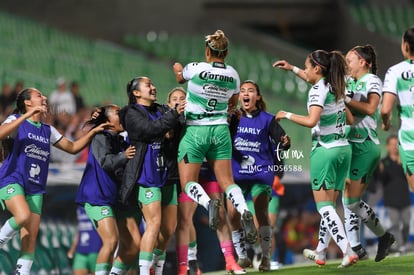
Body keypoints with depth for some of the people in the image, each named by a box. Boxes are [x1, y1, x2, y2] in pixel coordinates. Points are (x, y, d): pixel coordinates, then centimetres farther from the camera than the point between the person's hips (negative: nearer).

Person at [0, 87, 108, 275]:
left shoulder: (48, 131, 19)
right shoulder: (16, 120, 1)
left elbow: (72, 147, 26)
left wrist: (93, 132, 14)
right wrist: (28, 115, -25)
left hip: (35, 189, 6)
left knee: (30, 241, -3)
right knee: (23, 216, -34)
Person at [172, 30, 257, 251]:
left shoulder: (195, 69, -11)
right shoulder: (232, 74, 1)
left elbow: (179, 78, 13)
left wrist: (177, 68, 37)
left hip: (195, 131, -4)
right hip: (221, 130, 4)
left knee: (188, 182, 3)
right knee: (227, 181, 7)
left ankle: (208, 203, -27)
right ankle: (244, 210, -21)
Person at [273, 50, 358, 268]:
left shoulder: (318, 90, -12)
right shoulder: (336, 86, 12)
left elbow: (311, 120, -25)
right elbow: (315, 80, 35)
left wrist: (287, 115, -13)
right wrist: (292, 69, 39)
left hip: (324, 151, -8)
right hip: (343, 149, 8)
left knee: (324, 205, -7)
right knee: (329, 204, 13)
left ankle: (347, 250, -21)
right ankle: (320, 252, 20)